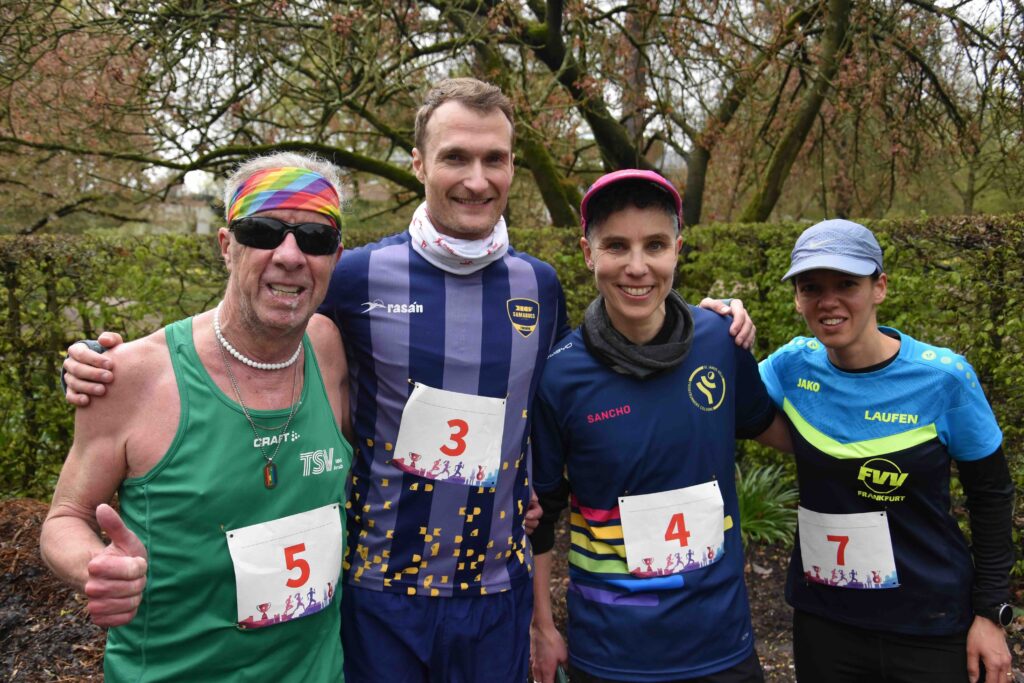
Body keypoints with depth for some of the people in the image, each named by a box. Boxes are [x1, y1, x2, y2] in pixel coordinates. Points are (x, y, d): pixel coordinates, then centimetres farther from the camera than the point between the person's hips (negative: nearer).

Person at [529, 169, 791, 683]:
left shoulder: (718, 341, -8)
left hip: (721, 637, 2)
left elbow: (776, 430, 11)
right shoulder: (559, 376, -14)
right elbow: (539, 513, -2)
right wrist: (543, 630, 2)